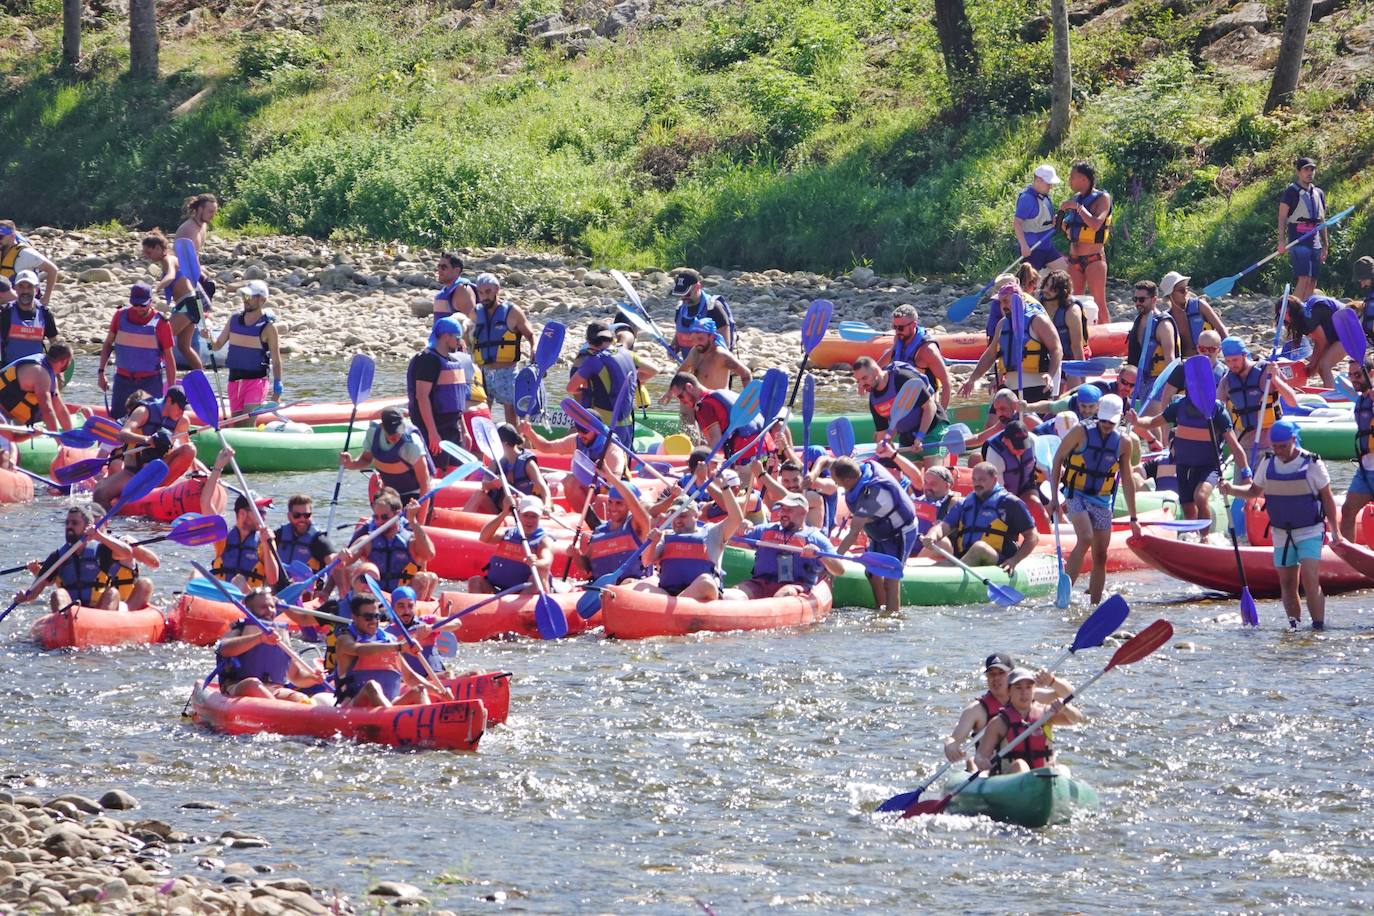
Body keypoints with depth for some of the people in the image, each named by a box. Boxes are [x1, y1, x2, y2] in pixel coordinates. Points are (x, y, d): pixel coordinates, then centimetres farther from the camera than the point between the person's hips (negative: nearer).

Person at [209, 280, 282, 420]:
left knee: (248, 423, -20)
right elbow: (217, 345, 12)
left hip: (256, 378, -5)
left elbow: (276, 361, -5)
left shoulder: (268, 326, -7)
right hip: (235, 378, 5)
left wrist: (277, 389, -9)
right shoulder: (234, 319, 7)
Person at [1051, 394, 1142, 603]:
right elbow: (1058, 459, -1)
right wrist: (1054, 496, -8)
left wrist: (1133, 517, 13)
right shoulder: (1081, 432, -8)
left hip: (1103, 501, 4)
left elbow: (1127, 480, 11)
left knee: (1100, 556, 2)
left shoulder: (1124, 442, 3)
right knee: (1085, 539, -26)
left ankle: (1094, 604, 9)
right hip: (1076, 495, -4)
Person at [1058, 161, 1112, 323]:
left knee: (1098, 303, -6)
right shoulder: (1075, 199, 13)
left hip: (1094, 259, -7)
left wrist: (1078, 207, -20)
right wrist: (1062, 222, 3)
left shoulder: (1102, 198, -8)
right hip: (1074, 259, 7)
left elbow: (1095, 225, -25)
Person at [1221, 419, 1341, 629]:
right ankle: (1294, 626, 15)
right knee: (1287, 584, 6)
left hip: (1310, 533, -5)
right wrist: (1232, 489, -5)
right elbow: (1255, 491, 14)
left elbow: (1327, 498, -3)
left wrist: (1335, 531, -2)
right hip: (1281, 534, 5)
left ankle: (1319, 626, -12)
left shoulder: (1312, 464, -10)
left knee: (1310, 581, -17)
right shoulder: (1268, 463, 2)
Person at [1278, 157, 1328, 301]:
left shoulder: (1319, 193, 17)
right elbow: (1282, 217, -7)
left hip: (1315, 242, 7)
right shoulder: (1291, 191, -3)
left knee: (1312, 283, 4)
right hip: (1298, 241, -7)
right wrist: (1282, 241, -16)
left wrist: (1325, 245, 20)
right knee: (1304, 278, -19)